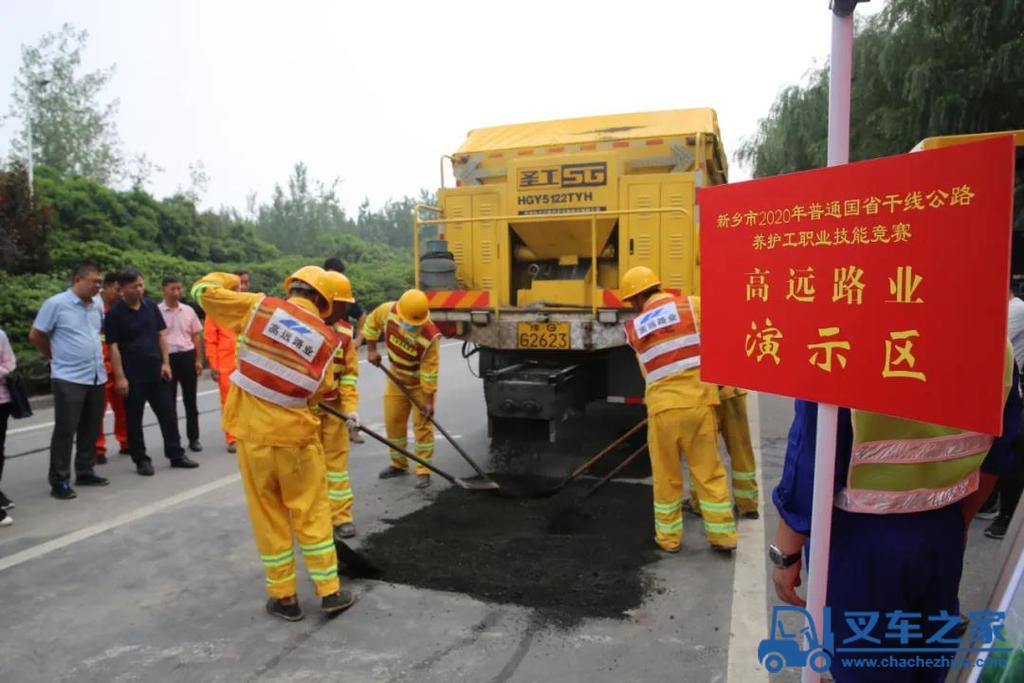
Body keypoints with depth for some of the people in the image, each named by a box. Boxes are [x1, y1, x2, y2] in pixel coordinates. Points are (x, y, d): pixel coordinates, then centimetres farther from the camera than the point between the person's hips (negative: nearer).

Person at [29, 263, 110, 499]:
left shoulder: (97, 304, 6)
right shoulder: (56, 304, -9)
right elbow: (35, 336, -2)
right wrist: (56, 357, 7)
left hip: (97, 377, 6)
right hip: (68, 379, -6)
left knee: (90, 429, 13)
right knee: (65, 431, -1)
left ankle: (85, 472, 25)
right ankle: (59, 481, 7)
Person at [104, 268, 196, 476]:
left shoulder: (151, 306, 5)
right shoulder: (115, 313, -7)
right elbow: (113, 347, -9)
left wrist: (165, 363, 3)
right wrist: (120, 377, -13)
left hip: (156, 371, 4)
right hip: (132, 375, -4)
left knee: (168, 414, 8)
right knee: (134, 420, 5)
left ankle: (176, 454, 17)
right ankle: (141, 460, 16)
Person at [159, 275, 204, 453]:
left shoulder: (188, 310, 5)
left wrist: (198, 360, 6)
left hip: (187, 356, 3)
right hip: (167, 358, -2)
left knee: (190, 400, 9)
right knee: (169, 401, 6)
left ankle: (194, 438, 18)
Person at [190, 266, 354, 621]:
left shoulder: (260, 307, -4)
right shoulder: (327, 338, 0)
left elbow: (204, 291, 2)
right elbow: (319, 391, 1)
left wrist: (232, 280, 20)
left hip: (251, 431, 1)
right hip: (296, 433, 0)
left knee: (268, 516, 11)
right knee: (312, 514, 11)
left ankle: (284, 597, 21)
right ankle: (330, 592, 18)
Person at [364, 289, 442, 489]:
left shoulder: (430, 336, -33)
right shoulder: (388, 311, -23)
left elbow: (429, 370, -27)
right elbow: (372, 321, 0)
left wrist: (428, 400, -23)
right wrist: (371, 349, -4)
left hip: (421, 383, -5)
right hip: (396, 379, 5)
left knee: (422, 424, -6)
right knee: (393, 421, 10)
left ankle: (423, 471, 4)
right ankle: (398, 464, 26)